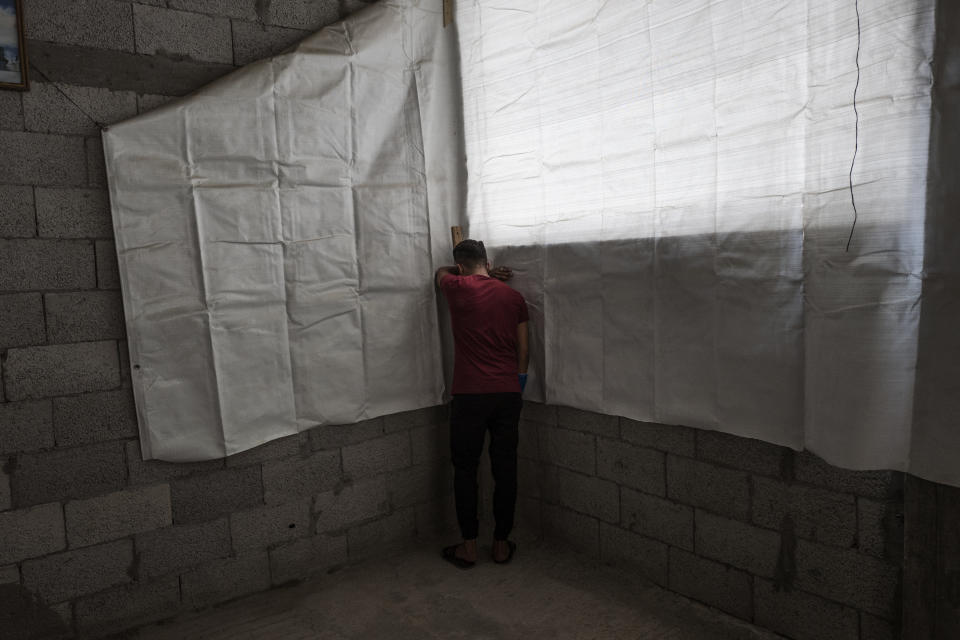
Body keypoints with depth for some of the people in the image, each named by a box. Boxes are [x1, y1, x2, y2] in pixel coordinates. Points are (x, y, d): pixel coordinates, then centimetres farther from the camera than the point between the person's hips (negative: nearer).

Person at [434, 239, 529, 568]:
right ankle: (502, 544, 20)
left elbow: (441, 272, 22)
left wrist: (469, 273, 29)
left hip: (469, 394, -3)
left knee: (465, 469, 8)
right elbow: (523, 349, 10)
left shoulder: (457, 288, -3)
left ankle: (468, 546, 16)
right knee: (505, 469, 10)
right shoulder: (514, 297, 6)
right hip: (508, 393, 3)